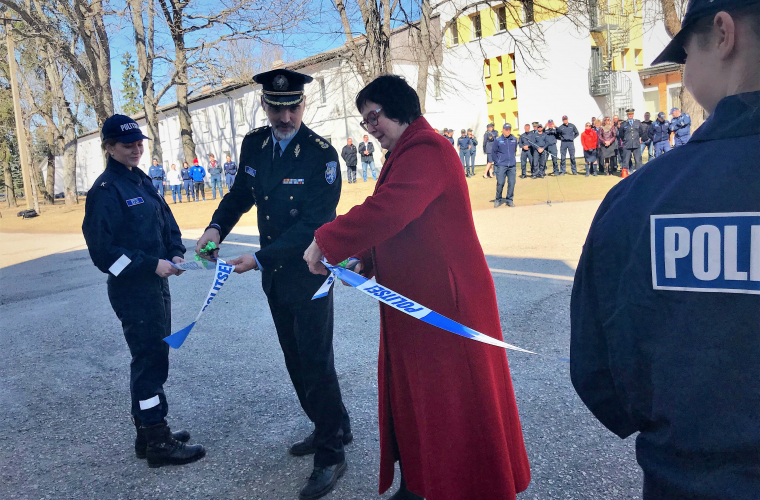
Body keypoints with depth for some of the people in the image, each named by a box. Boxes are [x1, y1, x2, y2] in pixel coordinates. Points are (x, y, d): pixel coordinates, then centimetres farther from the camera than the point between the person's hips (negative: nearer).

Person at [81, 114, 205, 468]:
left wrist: (175, 253, -3)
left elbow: (167, 223, 15)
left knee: (152, 356, 16)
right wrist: (152, 265, -21)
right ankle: (158, 442, 8)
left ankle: (148, 431, 29)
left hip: (155, 284, 9)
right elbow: (103, 250, -18)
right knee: (151, 359, -3)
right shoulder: (105, 190, -14)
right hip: (131, 289, -9)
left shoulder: (142, 182, 12)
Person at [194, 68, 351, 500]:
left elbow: (315, 223, -21)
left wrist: (260, 258, -24)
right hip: (274, 275, 7)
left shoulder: (322, 154, -17)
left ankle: (331, 455, 12)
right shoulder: (254, 145, 3)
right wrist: (217, 227, -4)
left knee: (315, 362, -3)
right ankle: (331, 429, 36)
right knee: (296, 360, 17)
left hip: (309, 274, -7)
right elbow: (242, 192, 15)